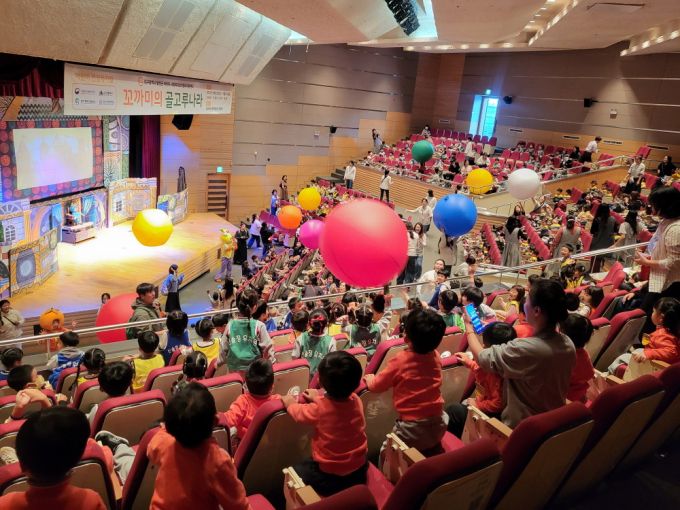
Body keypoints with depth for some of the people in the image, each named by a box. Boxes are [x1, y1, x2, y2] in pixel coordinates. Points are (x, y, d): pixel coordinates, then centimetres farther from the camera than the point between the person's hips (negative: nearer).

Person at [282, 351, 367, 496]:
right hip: (359, 472, 5)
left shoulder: (318, 409, -25)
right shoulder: (356, 400, -13)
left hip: (330, 478, -5)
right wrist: (318, 398, 18)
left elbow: (298, 413, -3)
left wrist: (289, 402, 15)